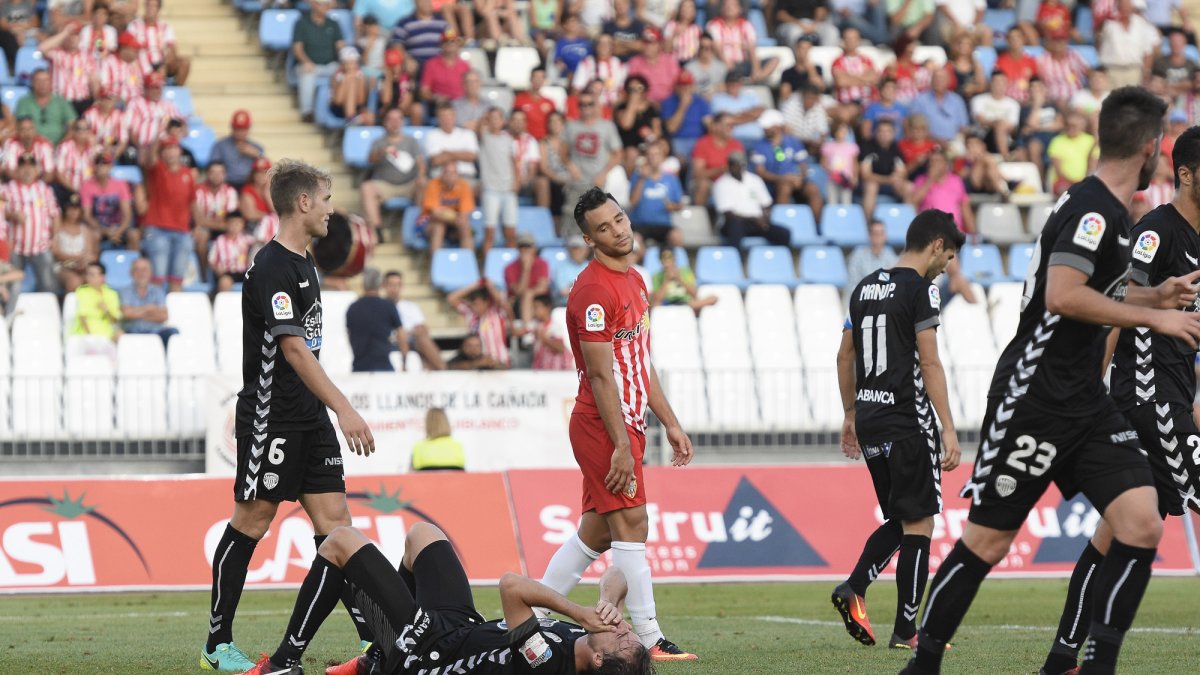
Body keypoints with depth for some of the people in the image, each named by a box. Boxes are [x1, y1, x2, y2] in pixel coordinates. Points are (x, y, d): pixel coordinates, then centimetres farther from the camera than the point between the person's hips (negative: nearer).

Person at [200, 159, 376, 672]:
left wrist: (332, 410, 23)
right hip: (270, 416, -9)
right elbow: (294, 349, -23)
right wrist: (345, 410, -28)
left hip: (309, 419, 9)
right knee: (251, 521, -1)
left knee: (334, 519, 3)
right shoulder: (272, 267, -16)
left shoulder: (303, 262, 14)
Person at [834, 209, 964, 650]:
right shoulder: (920, 288, -10)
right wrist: (949, 429, -14)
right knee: (917, 524, 0)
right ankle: (905, 631, 0)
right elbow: (929, 363, -15)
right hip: (908, 423, -8)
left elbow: (845, 356, 18)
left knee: (898, 520, 18)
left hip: (869, 421, 8)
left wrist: (850, 415, 26)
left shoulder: (865, 287, 13)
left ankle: (853, 588, -1)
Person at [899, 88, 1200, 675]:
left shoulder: (1106, 210, 15)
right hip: (1035, 398, -9)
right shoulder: (1094, 208, -15)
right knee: (988, 541, -1)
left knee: (1142, 526, -7)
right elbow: (1062, 296, -28)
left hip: (1086, 404, 9)